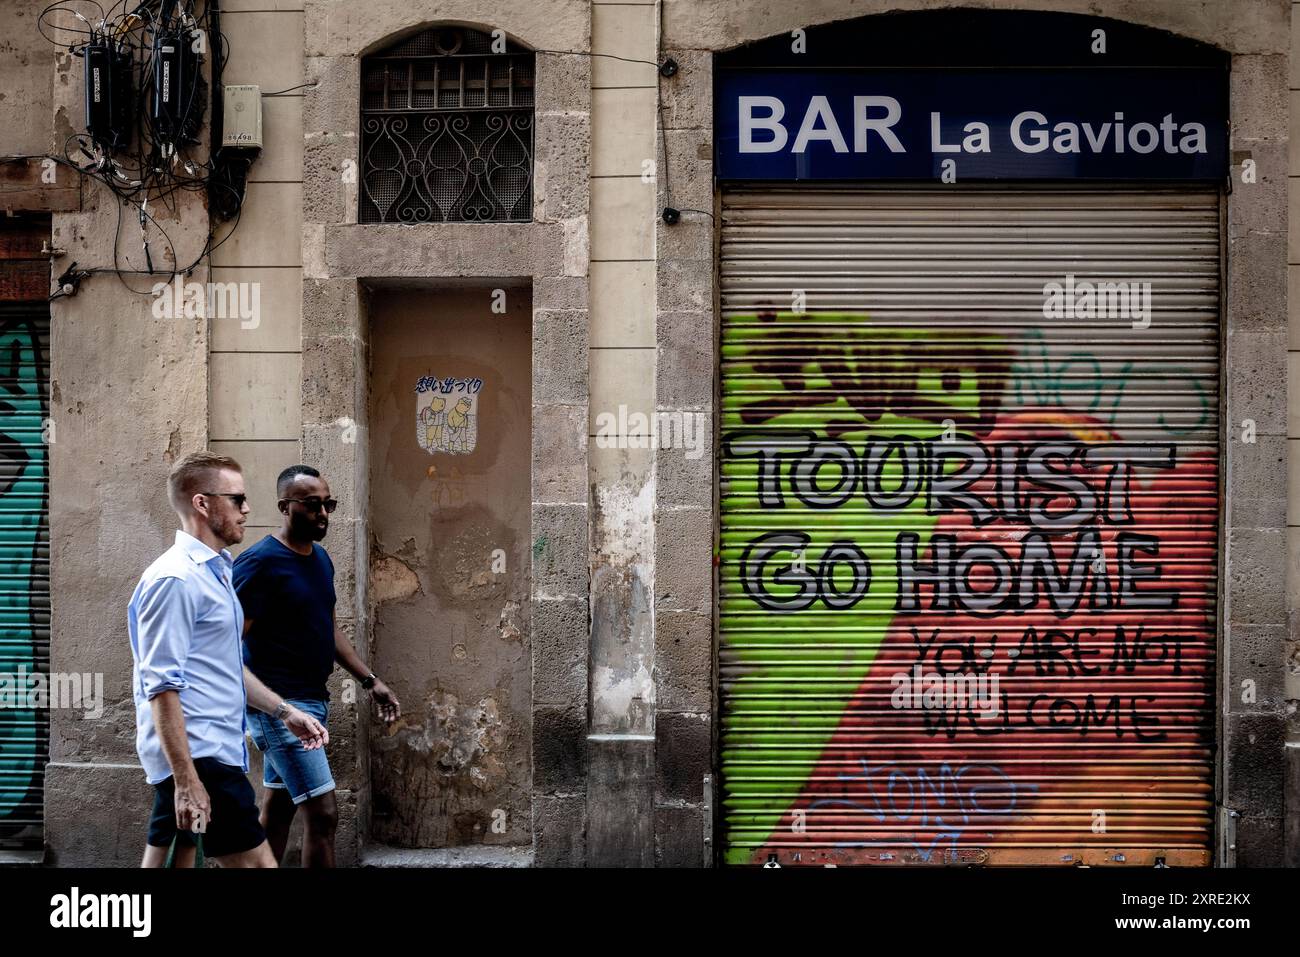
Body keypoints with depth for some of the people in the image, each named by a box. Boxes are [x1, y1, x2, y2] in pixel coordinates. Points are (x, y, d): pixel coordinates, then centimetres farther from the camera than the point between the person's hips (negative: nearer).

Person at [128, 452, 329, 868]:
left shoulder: (214, 571, 17)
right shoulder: (175, 579, -15)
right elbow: (162, 687, -20)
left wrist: (283, 711, 23)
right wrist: (186, 781, -23)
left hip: (213, 749, 10)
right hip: (196, 755, -10)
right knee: (256, 863, -8)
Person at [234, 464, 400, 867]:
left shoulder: (321, 559, 11)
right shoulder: (259, 563, -15)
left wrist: (370, 680, 18)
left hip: (313, 699, 9)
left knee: (279, 806, 15)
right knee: (323, 812, -9)